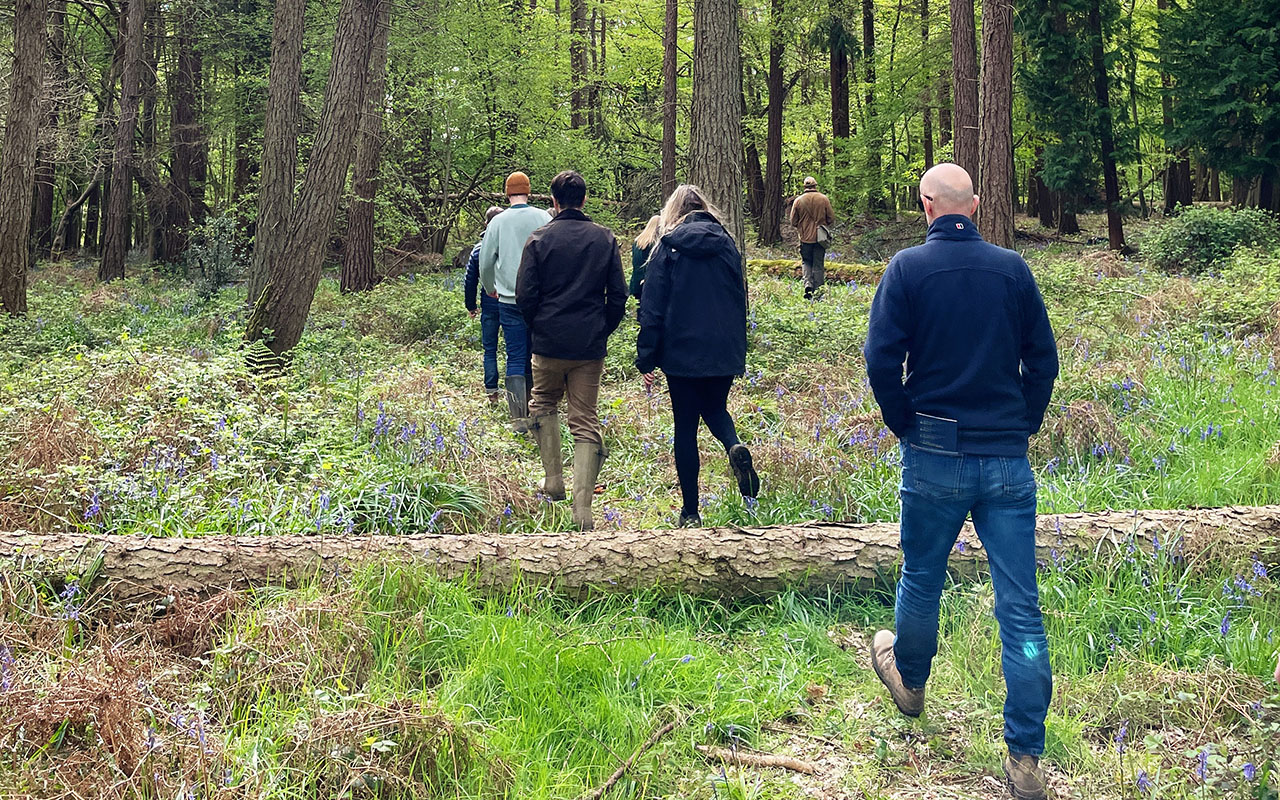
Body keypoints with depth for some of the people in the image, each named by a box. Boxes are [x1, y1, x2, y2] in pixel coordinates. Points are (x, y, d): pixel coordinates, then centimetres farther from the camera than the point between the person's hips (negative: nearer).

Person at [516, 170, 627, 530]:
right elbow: (618, 295, 2)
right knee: (585, 420, 4)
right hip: (590, 347, 1)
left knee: (543, 403, 24)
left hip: (549, 342, -1)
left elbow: (525, 295, -7)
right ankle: (582, 507, -5)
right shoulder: (605, 239, 1)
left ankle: (554, 479, 18)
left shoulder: (540, 238, -5)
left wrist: (539, 326, 11)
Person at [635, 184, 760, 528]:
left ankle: (690, 512, 9)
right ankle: (735, 447, -10)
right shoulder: (726, 245, 5)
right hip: (724, 351, 3)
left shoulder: (668, 248, -5)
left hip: (682, 353, -3)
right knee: (715, 408, 24)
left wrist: (646, 359, -2)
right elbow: (741, 300, 11)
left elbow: (653, 308, -6)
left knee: (686, 427, 6)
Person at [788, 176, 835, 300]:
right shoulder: (824, 199, -5)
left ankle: (808, 283, -8)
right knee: (818, 265, 7)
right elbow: (831, 218, -1)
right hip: (820, 238, 0)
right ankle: (817, 289, 8)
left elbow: (793, 222, 0)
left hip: (805, 238, 0)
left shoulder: (798, 200, -5)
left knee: (806, 262, 13)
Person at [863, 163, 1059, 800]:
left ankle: (909, 681, 45)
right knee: (1021, 608, 2)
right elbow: (1043, 360, 5)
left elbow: (881, 360, -8)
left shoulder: (908, 268, -5)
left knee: (922, 580, 21)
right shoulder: (1012, 268, 2)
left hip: (935, 456, -1)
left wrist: (906, 427, 6)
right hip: (1008, 461, 2)